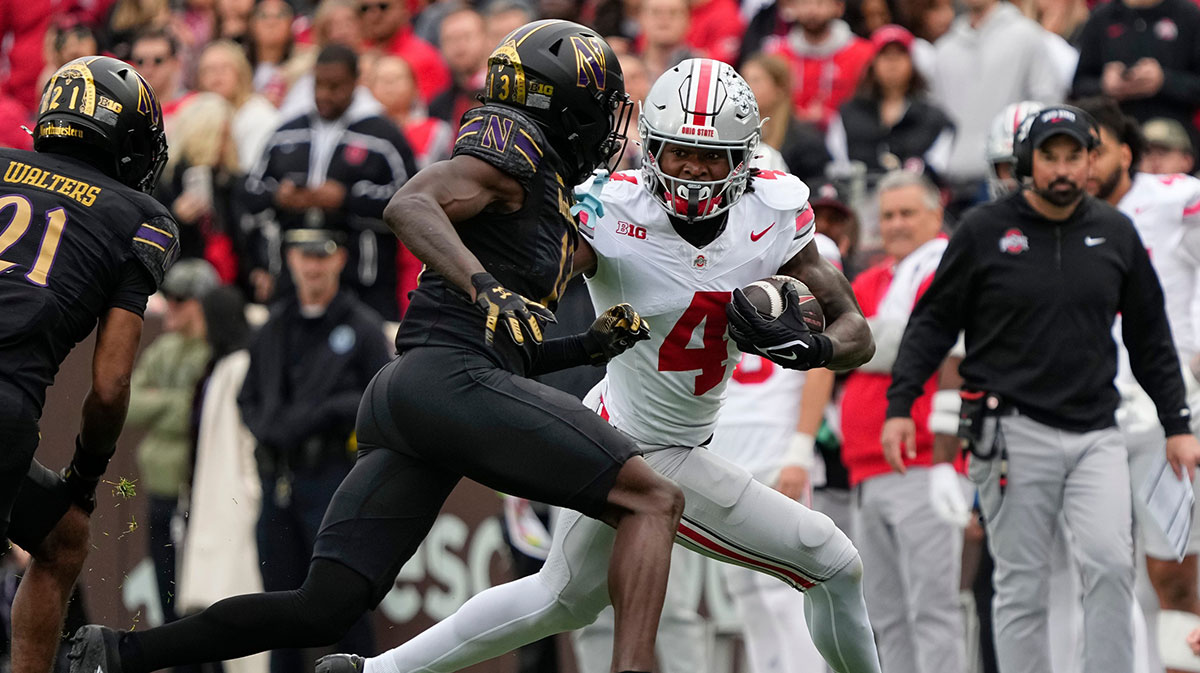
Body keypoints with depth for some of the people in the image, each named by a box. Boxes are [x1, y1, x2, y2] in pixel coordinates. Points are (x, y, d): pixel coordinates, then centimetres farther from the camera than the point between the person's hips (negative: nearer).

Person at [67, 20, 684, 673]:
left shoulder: (551, 203, 30)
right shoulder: (514, 142, 2)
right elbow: (409, 205, -16)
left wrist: (586, 346, 21)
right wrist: (487, 289, -30)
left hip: (402, 390, 9)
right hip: (448, 379, -9)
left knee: (320, 611, 2)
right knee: (653, 501, -10)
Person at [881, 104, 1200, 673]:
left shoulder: (1115, 234, 10)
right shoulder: (984, 231, 1)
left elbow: (1150, 338, 16)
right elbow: (933, 321, 5)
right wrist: (899, 405, -3)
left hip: (1095, 433, 2)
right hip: (1013, 432, -2)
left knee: (1110, 563, -15)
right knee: (1022, 586, 0)